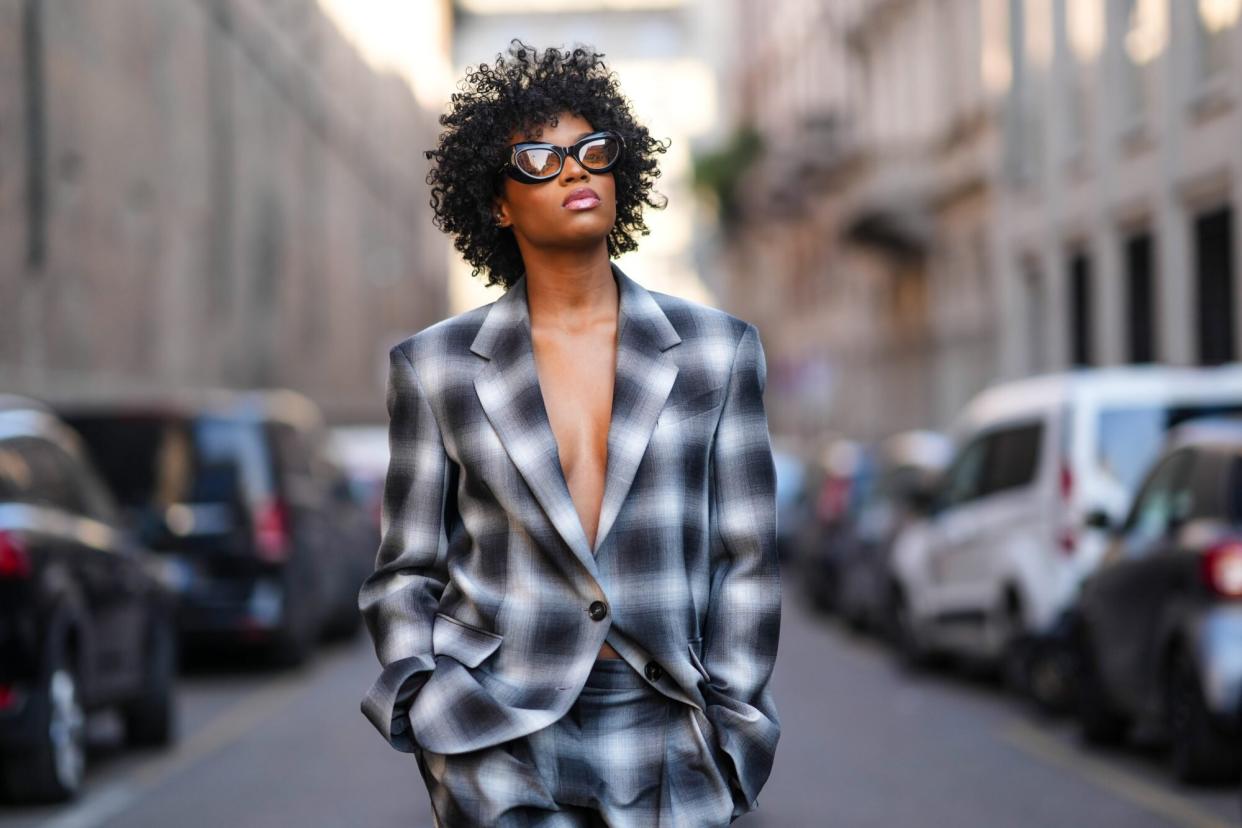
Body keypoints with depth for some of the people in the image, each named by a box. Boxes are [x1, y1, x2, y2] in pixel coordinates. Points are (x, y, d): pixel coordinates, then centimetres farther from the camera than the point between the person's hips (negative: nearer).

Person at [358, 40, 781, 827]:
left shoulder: (718, 350, 8)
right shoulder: (435, 367, 6)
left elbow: (745, 562, 8)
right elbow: (407, 570, 11)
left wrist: (728, 729, 2)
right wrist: (425, 698, -4)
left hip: (661, 733, 1)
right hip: (498, 732, -1)